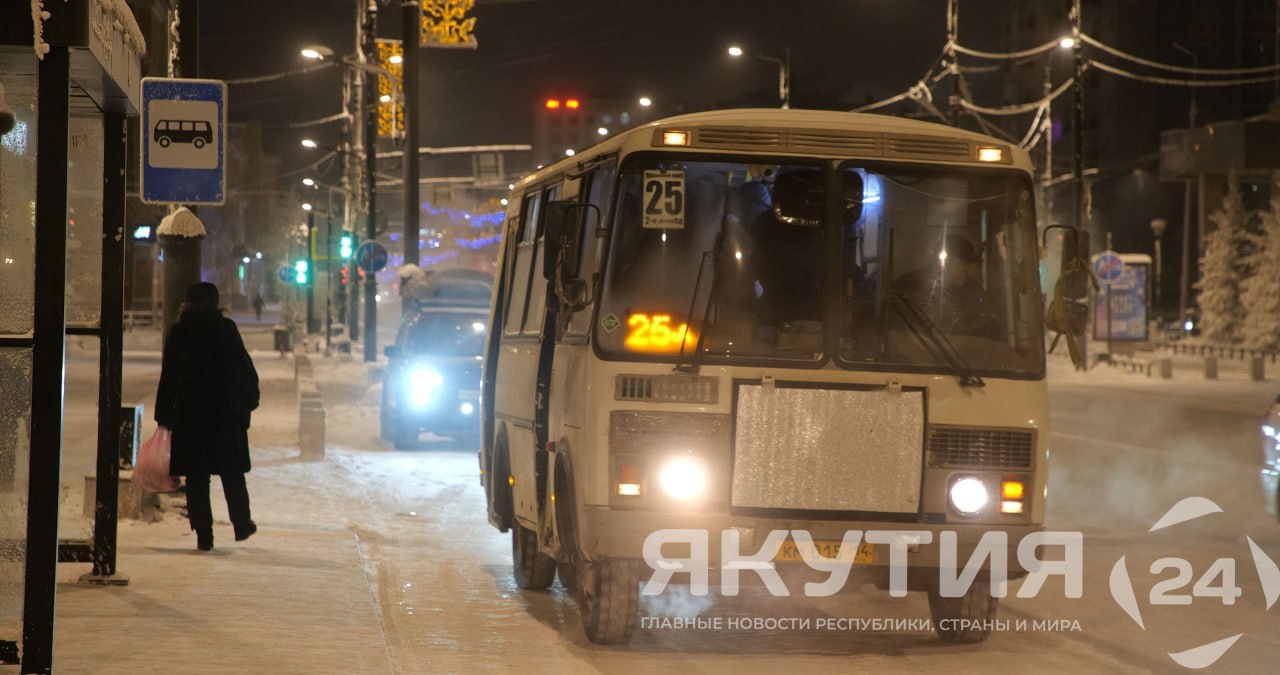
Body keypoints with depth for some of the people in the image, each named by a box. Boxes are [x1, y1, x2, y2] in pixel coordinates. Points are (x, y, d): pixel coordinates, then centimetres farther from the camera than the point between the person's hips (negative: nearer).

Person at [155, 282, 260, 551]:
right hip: (225, 410, 0)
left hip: (189, 411, 0)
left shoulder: (179, 332, 0)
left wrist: (164, 415, 5)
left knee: (196, 477, 4)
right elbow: (245, 369, -3)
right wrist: (247, 402, 7)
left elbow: (168, 376, 1)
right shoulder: (226, 329, -3)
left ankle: (204, 534, 0)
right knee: (232, 473, 14)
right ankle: (242, 524, 19)